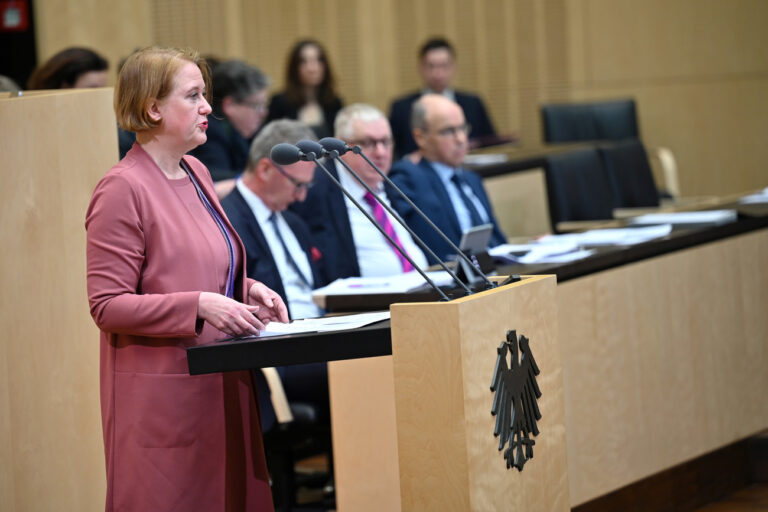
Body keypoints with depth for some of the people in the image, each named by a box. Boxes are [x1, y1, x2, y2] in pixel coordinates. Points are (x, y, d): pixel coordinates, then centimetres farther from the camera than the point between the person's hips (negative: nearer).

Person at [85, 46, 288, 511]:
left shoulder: (197, 174, 13)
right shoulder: (123, 189, -13)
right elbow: (107, 306, -16)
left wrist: (248, 289, 5)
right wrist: (199, 305, -23)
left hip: (221, 384, 8)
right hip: (162, 392, -8)